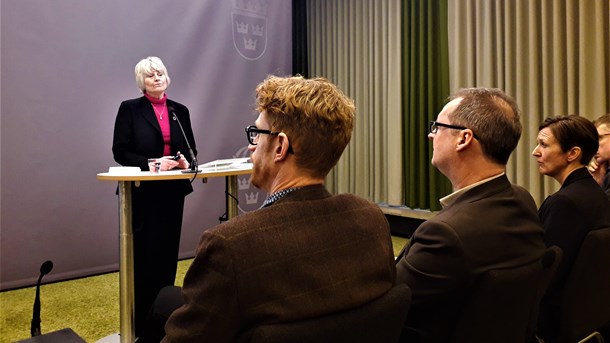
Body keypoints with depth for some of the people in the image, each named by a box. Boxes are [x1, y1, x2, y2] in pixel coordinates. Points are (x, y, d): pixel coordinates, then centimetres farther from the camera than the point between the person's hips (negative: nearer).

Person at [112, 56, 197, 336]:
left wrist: (186, 161, -11)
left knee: (168, 254, 10)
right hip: (143, 193, -4)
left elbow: (191, 148, 11)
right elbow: (120, 151, -7)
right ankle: (141, 321, 13)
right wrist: (152, 163, -20)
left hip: (172, 192, 4)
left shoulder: (180, 110, 10)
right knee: (144, 256, -1)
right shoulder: (130, 109, -2)